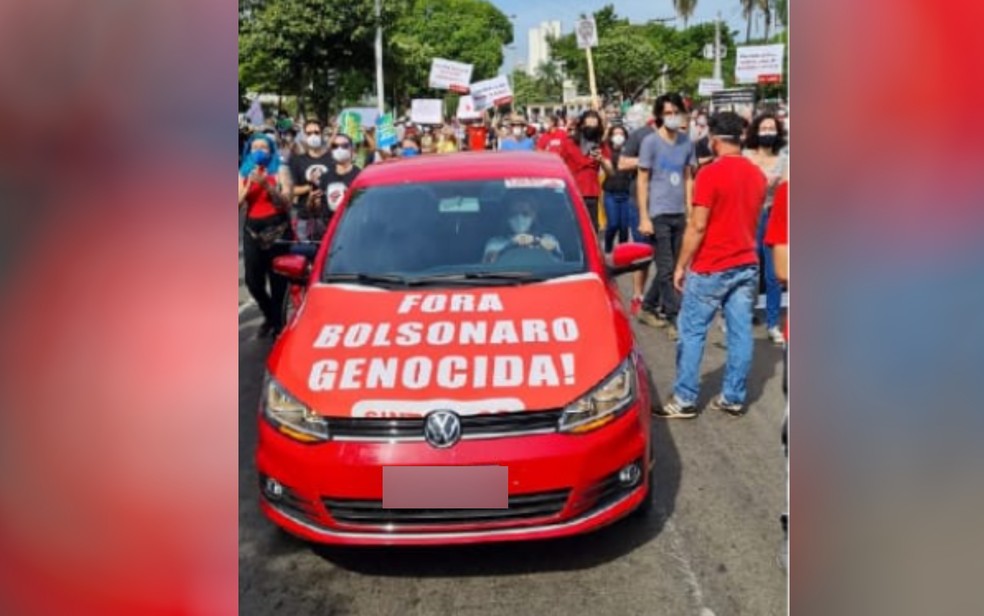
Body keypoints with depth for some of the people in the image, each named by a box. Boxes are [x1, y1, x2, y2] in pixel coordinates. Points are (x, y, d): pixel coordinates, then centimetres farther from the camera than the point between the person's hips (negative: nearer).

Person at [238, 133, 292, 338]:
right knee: (253, 281, 3)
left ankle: (277, 322, 14)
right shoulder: (243, 173, 11)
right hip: (252, 230, 3)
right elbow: (238, 204, 3)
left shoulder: (279, 171, 2)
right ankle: (270, 316, 29)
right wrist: (249, 185, -10)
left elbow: (286, 203, -8)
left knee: (278, 280, -4)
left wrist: (267, 185, -19)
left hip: (278, 229, -3)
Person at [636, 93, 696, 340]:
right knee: (666, 269, -4)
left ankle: (648, 308, 26)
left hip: (679, 214, 5)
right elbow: (642, 181, -4)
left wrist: (690, 211, 8)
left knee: (672, 267, 10)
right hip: (658, 214, -5)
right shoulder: (651, 142, -4)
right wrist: (644, 217, -9)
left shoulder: (687, 142, 9)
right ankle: (674, 319, 0)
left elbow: (688, 178, 14)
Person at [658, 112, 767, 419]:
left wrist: (681, 266, -8)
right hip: (747, 264, 7)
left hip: (712, 267, -6)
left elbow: (697, 226, -15)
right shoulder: (757, 174, 8)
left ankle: (684, 399, 5)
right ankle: (733, 398, 15)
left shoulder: (711, 173, -14)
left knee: (692, 331, 2)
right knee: (740, 331, 8)